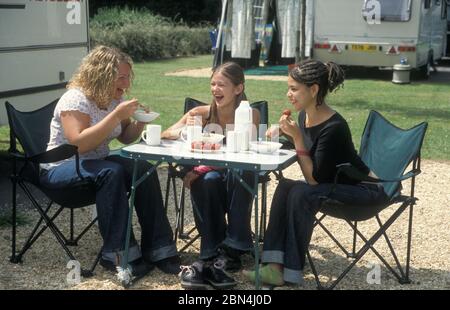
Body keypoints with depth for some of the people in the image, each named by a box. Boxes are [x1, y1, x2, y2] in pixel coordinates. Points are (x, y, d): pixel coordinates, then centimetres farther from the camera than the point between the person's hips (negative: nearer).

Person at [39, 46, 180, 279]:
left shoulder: (114, 99, 4)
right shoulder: (75, 99, -18)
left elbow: (125, 138, 14)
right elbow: (78, 144, -31)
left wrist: (139, 122, -8)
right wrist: (116, 116, -31)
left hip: (96, 162, 7)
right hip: (60, 169, -7)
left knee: (144, 170, -19)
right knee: (111, 172, -36)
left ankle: (157, 249, -16)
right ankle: (117, 254, -29)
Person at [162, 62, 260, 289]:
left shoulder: (250, 114, -9)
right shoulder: (202, 113, -3)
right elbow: (165, 134, -8)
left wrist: (203, 168, -31)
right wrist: (184, 131, -32)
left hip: (239, 179, -1)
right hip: (208, 175, 1)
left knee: (240, 173, -34)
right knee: (206, 182, -33)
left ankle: (233, 249, -25)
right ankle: (211, 254, -27)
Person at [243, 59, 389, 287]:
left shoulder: (334, 127, -27)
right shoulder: (304, 116, -2)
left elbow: (315, 180, -25)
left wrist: (297, 138, -26)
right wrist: (287, 134, -4)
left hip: (364, 191, -8)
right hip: (333, 185, 8)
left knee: (301, 194, -27)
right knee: (285, 186, -13)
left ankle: (291, 274, -17)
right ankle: (275, 266, -19)